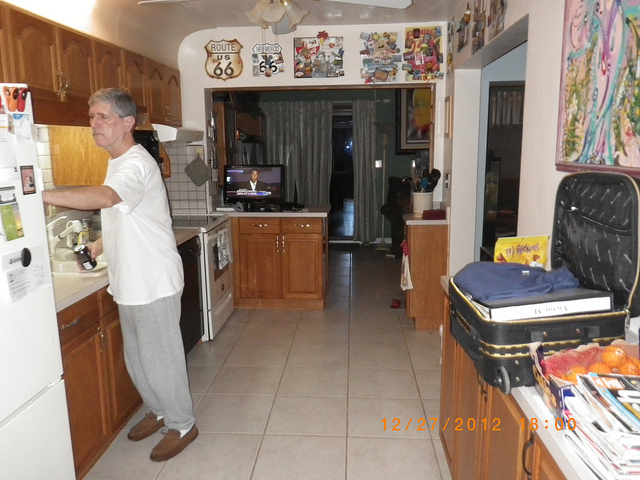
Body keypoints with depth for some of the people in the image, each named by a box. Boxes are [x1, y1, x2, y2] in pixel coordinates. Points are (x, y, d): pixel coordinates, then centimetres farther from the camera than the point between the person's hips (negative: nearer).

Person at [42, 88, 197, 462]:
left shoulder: (137, 164, -19)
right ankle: (159, 412, 41)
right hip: (129, 283, 10)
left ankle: (182, 425, 24)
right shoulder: (118, 162, 13)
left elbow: (103, 197, -40)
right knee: (136, 359, 21)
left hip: (153, 284, -10)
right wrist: (100, 245, 9)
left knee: (160, 360, 4)